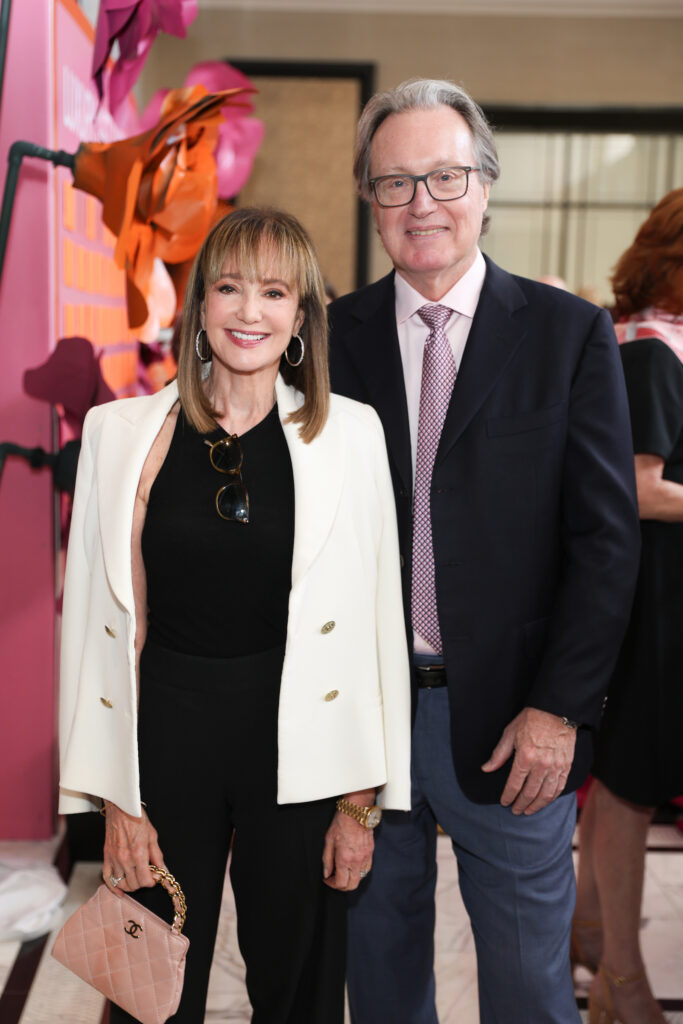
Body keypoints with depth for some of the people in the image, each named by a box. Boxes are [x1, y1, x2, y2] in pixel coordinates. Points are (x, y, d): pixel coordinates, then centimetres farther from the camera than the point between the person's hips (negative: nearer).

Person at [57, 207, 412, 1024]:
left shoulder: (349, 433, -2)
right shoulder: (121, 433, -1)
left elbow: (373, 620, -1)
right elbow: (101, 625, 1)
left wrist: (360, 800, -2)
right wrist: (117, 802, -1)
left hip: (296, 741, 0)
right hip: (164, 737, 1)